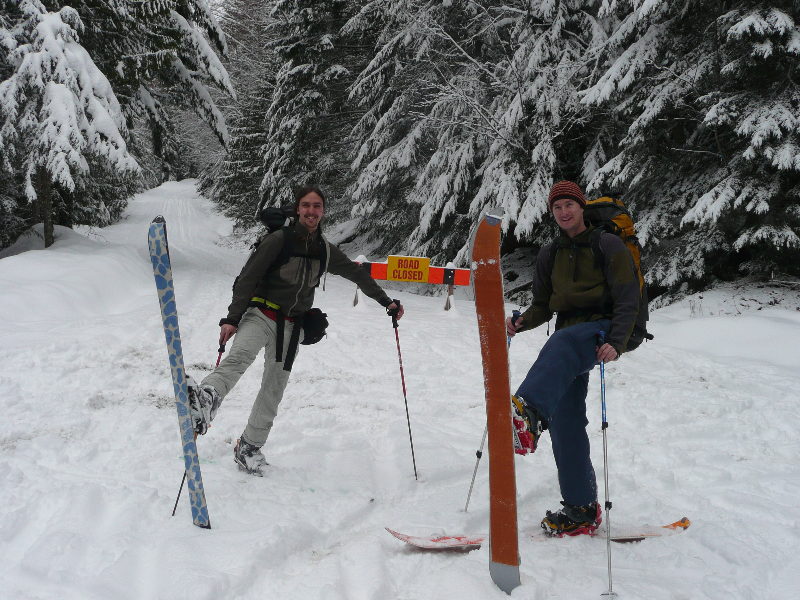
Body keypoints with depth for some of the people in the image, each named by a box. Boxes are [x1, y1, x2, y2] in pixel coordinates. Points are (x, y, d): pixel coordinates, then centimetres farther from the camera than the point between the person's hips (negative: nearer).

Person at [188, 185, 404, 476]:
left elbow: (357, 275, 23)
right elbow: (247, 278, -9)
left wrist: (386, 302, 23)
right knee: (240, 355, -34)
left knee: (274, 387, 3)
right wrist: (232, 319, -16)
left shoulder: (326, 251, 9)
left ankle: (249, 446, 16)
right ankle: (207, 398, -61)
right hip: (261, 313, -5)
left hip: (292, 325, 5)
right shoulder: (279, 240, -7)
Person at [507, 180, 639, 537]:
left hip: (600, 330, -6)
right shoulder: (550, 255, 19)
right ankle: (581, 508, 0)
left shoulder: (607, 245, 1)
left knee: (560, 345, -39)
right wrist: (521, 322, -2)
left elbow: (628, 301, -6)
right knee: (565, 421, -5)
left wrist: (616, 343, -22)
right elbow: (543, 306, 21)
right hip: (568, 335, 6)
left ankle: (528, 414, -68)